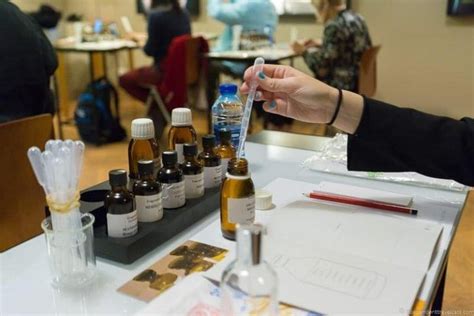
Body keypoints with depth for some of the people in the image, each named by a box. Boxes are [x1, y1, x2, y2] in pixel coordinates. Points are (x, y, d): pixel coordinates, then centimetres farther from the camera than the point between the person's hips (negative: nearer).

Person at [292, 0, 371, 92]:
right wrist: (321, 45, 24)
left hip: (342, 85, -9)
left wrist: (304, 51, -2)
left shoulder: (335, 26, -21)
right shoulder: (356, 18, 8)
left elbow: (321, 67, -19)